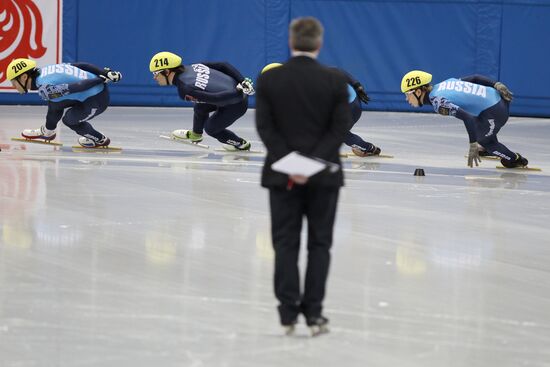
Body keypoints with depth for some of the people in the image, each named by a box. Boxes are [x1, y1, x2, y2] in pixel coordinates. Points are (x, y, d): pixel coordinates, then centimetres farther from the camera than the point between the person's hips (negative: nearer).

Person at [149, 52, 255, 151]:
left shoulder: (185, 90, -21)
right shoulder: (192, 67, 0)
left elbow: (217, 98, -26)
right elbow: (224, 65, -2)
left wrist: (240, 91, -19)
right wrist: (243, 81, -3)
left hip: (236, 105, -7)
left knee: (210, 128, 18)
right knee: (199, 107, 19)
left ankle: (241, 144, 36)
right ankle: (196, 134, 45)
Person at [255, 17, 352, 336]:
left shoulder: (269, 79, -3)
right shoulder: (335, 80, -5)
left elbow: (265, 127, -7)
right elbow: (341, 128, -9)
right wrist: (313, 163, -13)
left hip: (282, 176, 1)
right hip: (324, 176, 0)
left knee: (286, 244, 6)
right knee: (319, 244, 7)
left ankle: (288, 313, 2)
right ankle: (314, 313, 3)